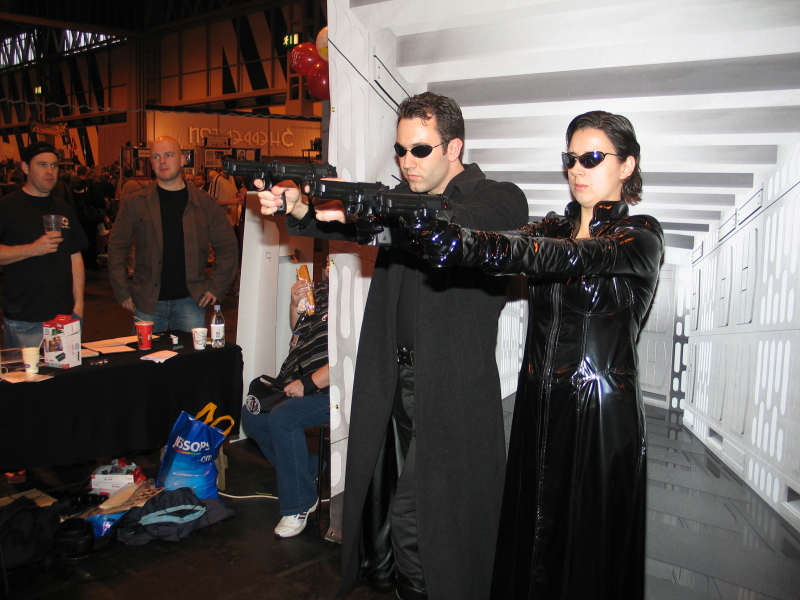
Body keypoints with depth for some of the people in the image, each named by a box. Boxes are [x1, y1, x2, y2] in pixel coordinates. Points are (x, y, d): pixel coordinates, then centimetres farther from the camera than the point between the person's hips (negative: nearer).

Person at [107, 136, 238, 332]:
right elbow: (116, 248, 6)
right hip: (146, 301, 1)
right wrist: (123, 292, 0)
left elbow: (227, 247, 8)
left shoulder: (205, 203, 4)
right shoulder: (134, 203, 4)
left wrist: (215, 287, 1)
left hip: (190, 300, 0)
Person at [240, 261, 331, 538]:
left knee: (282, 418, -29)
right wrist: (296, 304, 4)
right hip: (300, 383, 11)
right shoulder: (321, 290, 11)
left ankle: (298, 505, -12)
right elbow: (299, 331, 25)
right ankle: (308, 473, 14)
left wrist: (307, 385, -22)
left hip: (329, 389, -11)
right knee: (252, 414, 6)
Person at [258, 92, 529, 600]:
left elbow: (452, 226, -27)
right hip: (396, 378, 6)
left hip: (452, 388, -6)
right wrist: (299, 210, -20)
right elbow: (355, 224, 1)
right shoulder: (406, 199, 14)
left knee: (412, 520, -8)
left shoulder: (501, 200, -6)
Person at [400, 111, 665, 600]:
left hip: (602, 417, -5)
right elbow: (512, 249, -10)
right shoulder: (554, 228, 10)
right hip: (537, 409, 5)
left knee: (589, 553, 8)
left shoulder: (642, 236, -8)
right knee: (530, 542, 14)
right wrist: (425, 229, -29)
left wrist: (448, 236, -41)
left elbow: (567, 258, -27)